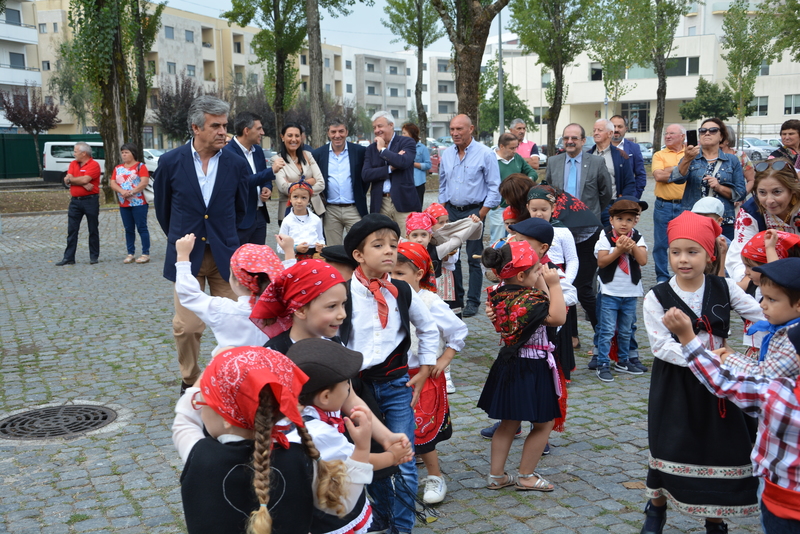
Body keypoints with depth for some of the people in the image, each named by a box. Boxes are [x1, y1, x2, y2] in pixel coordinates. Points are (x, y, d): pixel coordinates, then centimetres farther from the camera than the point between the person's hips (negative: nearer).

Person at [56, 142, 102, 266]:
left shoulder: (94, 165, -8)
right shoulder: (73, 164, 12)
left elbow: (85, 179, -20)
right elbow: (67, 181, 0)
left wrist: (71, 179, -4)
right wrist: (84, 184, -13)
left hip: (91, 201, -6)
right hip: (75, 201, 6)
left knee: (93, 230, 5)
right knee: (72, 230, 3)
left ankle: (94, 256, 14)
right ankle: (69, 257, 5)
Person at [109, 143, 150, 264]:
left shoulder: (140, 166, -1)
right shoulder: (118, 168, 15)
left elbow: (144, 182, -13)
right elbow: (112, 183, 6)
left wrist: (131, 192, -18)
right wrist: (122, 191, -13)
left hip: (138, 203, -5)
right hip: (123, 204, 5)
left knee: (142, 228, -4)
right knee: (129, 229, 8)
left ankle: (146, 254, -1)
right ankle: (130, 254, 13)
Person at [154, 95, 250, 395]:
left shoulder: (236, 164, -1)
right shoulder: (170, 162, -4)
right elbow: (163, 208, 11)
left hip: (225, 256, 1)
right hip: (187, 256, -1)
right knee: (187, 326, 2)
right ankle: (190, 382, 22)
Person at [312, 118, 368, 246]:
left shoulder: (360, 151, 1)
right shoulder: (318, 154, 4)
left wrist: (361, 194, 2)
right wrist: (320, 198, 3)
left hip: (354, 209, -1)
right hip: (330, 210, 1)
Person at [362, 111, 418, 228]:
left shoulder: (407, 142, 3)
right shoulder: (371, 149, 14)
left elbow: (403, 162, -18)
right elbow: (365, 175, 0)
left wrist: (382, 149, -6)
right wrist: (390, 168, -10)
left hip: (403, 202, -3)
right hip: (380, 204, 3)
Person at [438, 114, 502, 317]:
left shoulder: (485, 153, -8)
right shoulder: (446, 154, 7)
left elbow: (495, 186, -7)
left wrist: (482, 213, -11)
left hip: (474, 211, -5)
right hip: (451, 210, 5)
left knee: (474, 259, 0)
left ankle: (472, 301, 7)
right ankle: (455, 298, 19)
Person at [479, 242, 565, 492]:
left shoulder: (502, 294, 1)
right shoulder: (526, 300, -26)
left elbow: (540, 308, 10)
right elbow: (558, 317, -24)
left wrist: (543, 284, 4)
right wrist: (553, 285, -20)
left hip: (509, 363, 9)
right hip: (531, 368, -9)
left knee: (509, 423, 19)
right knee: (543, 423, 10)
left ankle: (496, 475, 26)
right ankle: (526, 476, 20)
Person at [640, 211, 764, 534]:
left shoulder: (724, 289, -2)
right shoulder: (657, 297, -10)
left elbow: (764, 316, 1)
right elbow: (661, 344, -17)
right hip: (675, 383, -2)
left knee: (722, 448, 7)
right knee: (669, 448, 6)